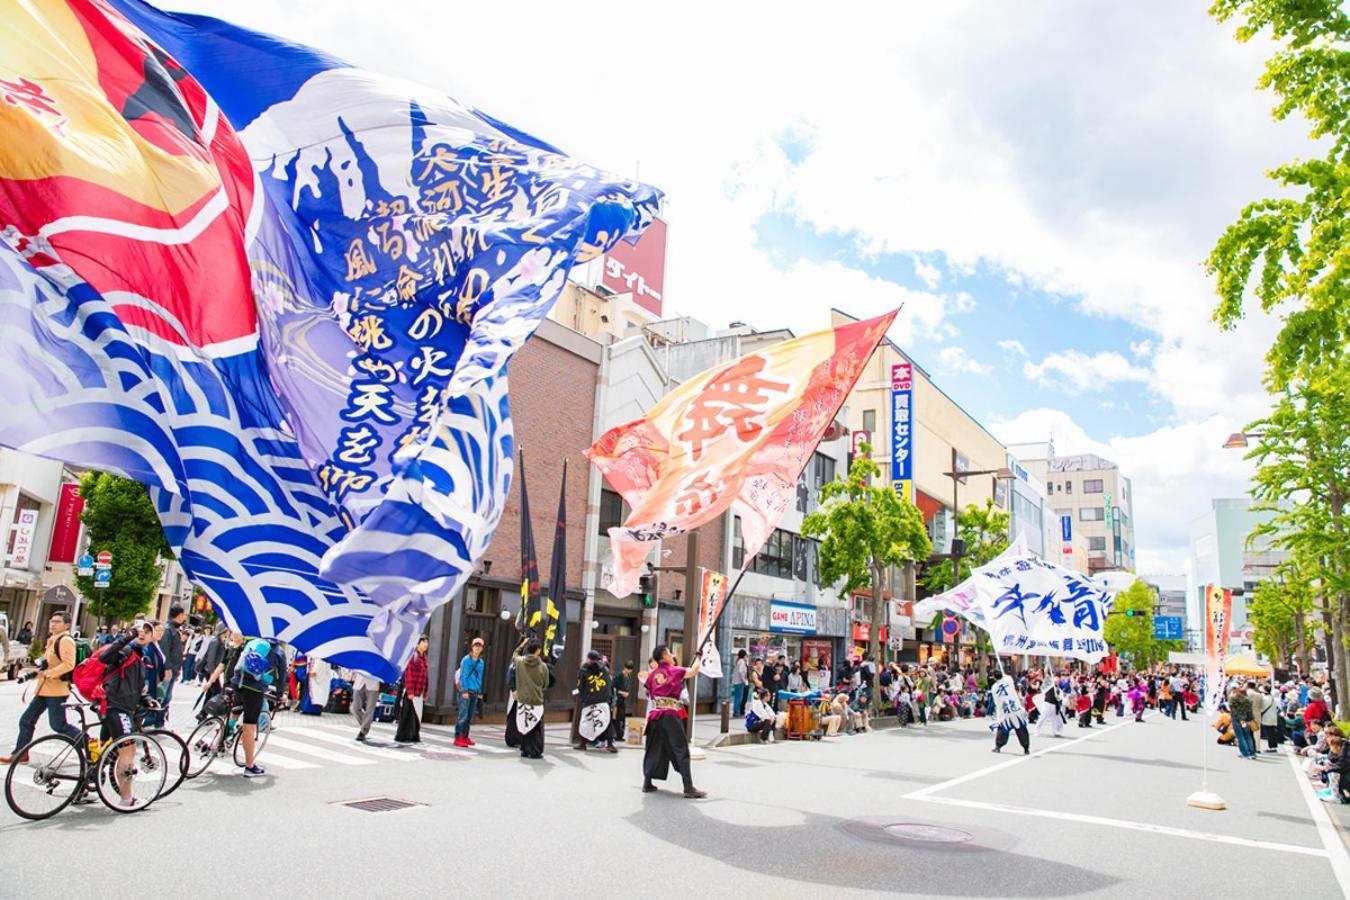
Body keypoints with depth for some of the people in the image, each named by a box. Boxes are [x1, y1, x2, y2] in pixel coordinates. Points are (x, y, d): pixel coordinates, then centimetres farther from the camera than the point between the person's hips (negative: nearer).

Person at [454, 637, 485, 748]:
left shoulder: (481, 662, 13)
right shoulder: (466, 660, -5)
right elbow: (463, 676, -9)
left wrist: (480, 691, 13)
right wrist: (464, 690, -15)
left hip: (475, 692, 6)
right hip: (466, 691, -6)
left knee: (470, 716, 10)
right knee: (463, 715, -10)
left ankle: (465, 736, 18)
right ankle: (458, 738, -8)